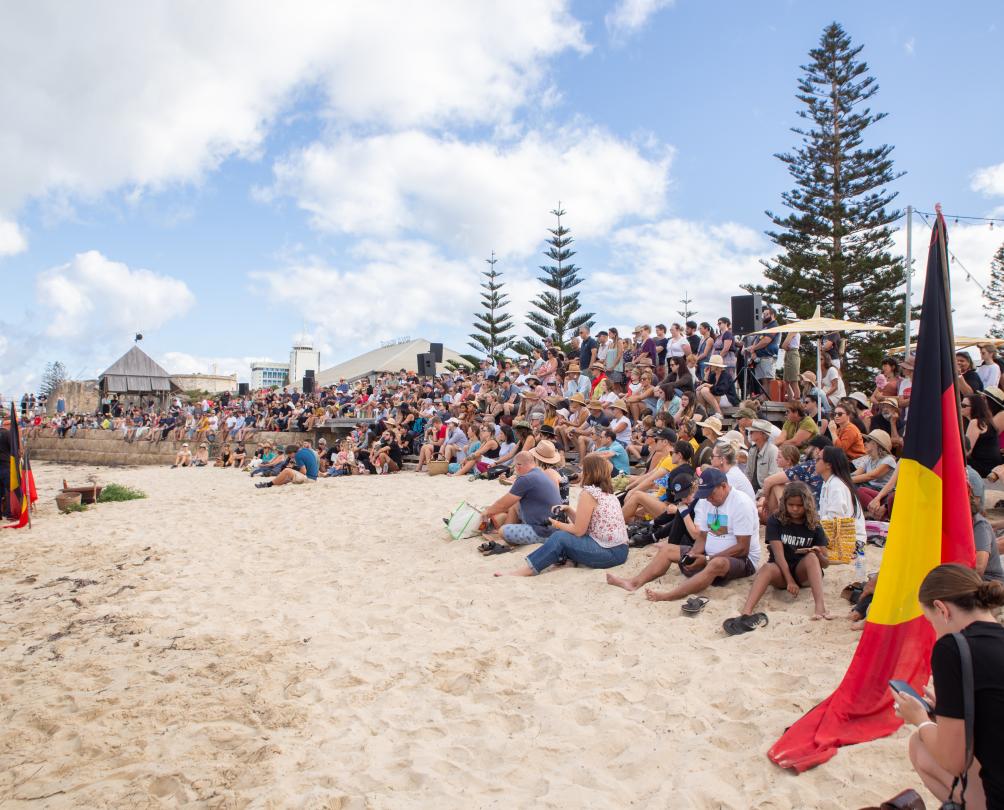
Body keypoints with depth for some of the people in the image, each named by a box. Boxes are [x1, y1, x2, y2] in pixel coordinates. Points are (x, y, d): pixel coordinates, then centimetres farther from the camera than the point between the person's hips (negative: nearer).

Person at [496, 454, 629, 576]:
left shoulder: (588, 493, -14)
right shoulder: (606, 492, 13)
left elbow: (579, 531, -12)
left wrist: (558, 525, 2)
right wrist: (568, 510, 6)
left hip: (610, 553, -9)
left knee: (560, 537, -16)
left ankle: (527, 570, -13)